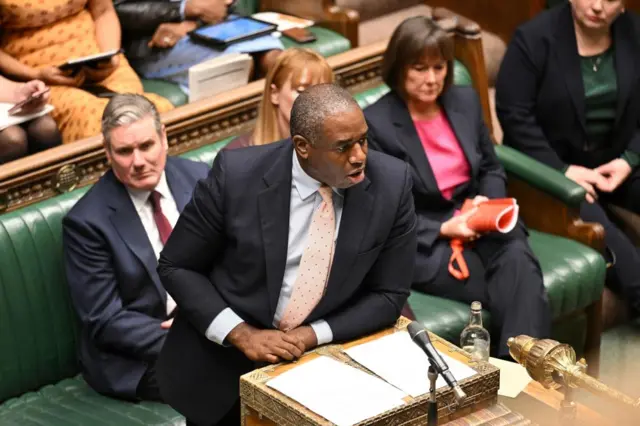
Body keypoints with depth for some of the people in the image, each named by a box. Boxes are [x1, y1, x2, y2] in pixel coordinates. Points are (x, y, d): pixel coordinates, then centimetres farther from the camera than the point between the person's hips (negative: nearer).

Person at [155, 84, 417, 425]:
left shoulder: (391, 184, -14)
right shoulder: (236, 174, -18)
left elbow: (389, 295, -5)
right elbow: (175, 267, -7)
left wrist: (312, 336, -17)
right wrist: (241, 333, -18)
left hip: (319, 357, 1)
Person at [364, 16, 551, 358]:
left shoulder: (465, 101, 9)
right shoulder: (376, 123, -9)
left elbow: (492, 169, 17)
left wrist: (488, 204, -6)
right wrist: (444, 229, -18)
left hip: (478, 223, 5)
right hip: (421, 240, -5)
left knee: (520, 263, -30)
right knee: (516, 296, -28)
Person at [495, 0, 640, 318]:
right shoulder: (535, 37, -10)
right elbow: (514, 114, -13)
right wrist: (562, 169, -20)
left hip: (614, 162, 4)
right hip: (549, 165, -4)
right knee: (592, 224, -31)